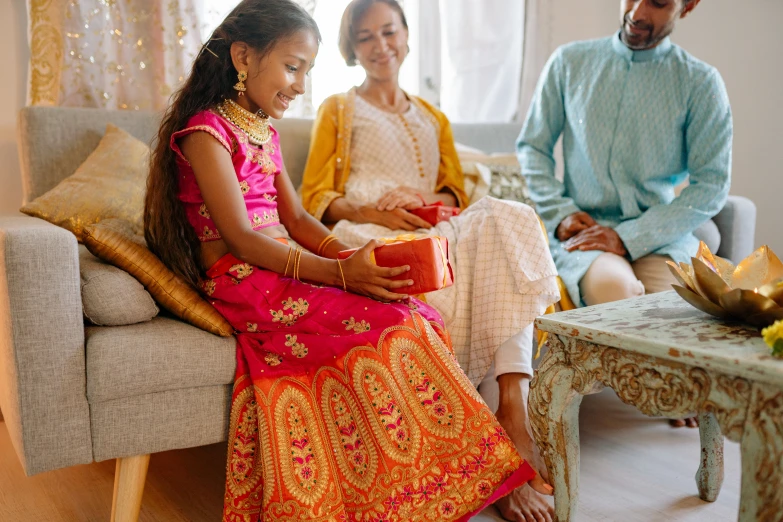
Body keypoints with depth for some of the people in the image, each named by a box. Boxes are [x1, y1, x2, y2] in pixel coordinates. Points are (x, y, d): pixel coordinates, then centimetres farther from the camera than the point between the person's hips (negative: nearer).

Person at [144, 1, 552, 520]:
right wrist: (337, 273, -27)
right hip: (243, 284, -8)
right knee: (389, 325, -25)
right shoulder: (206, 130, -8)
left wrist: (355, 258, -3)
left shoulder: (264, 130, 19)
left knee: (420, 318, -14)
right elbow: (241, 238, -18)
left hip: (286, 271, 8)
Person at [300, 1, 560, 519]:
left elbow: (455, 191, 18)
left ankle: (515, 412, -39)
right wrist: (372, 212, -14)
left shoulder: (434, 119, 32)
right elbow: (315, 197, 7)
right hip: (367, 236, -4)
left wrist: (422, 197, -7)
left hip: (433, 230, 4)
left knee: (507, 219, -28)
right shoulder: (338, 110, 20)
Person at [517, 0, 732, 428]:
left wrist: (629, 238, -14)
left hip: (657, 233, 0)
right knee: (613, 286, -33)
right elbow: (532, 146, 13)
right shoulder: (570, 63, 8)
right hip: (583, 228, 1)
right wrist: (561, 213, -3)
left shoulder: (700, 83, 2)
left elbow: (711, 184, -2)